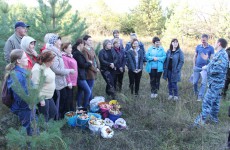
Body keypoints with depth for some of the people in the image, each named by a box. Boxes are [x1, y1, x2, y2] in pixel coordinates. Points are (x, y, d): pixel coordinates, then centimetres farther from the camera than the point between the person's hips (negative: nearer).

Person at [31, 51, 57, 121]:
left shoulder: (47, 67, 6)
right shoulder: (37, 69, -23)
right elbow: (36, 86, -25)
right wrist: (41, 99, -22)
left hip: (49, 96, 10)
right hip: (42, 97, -10)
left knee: (54, 112, 19)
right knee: (44, 117, 4)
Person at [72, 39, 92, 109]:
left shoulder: (75, 52, 13)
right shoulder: (77, 53, -18)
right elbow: (82, 64, -18)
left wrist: (87, 63, 4)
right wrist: (89, 63, -3)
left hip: (79, 75, 11)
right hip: (80, 75, -11)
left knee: (80, 90, 19)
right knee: (88, 91, -6)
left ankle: (79, 106, 28)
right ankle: (85, 107, 1)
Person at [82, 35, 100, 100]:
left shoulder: (92, 48, 11)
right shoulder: (84, 50, -15)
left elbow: (95, 58, 15)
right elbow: (87, 62, -18)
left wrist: (98, 67, 2)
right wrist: (95, 69, -10)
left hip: (94, 71, 9)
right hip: (90, 72, -9)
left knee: (90, 88, 17)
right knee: (90, 88, -1)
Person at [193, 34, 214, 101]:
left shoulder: (211, 48, -3)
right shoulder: (198, 47, 4)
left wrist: (207, 59, -20)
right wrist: (194, 65, 6)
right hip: (197, 67, 3)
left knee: (203, 83, -5)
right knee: (195, 82, 7)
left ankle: (200, 96, 4)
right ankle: (196, 94, 30)